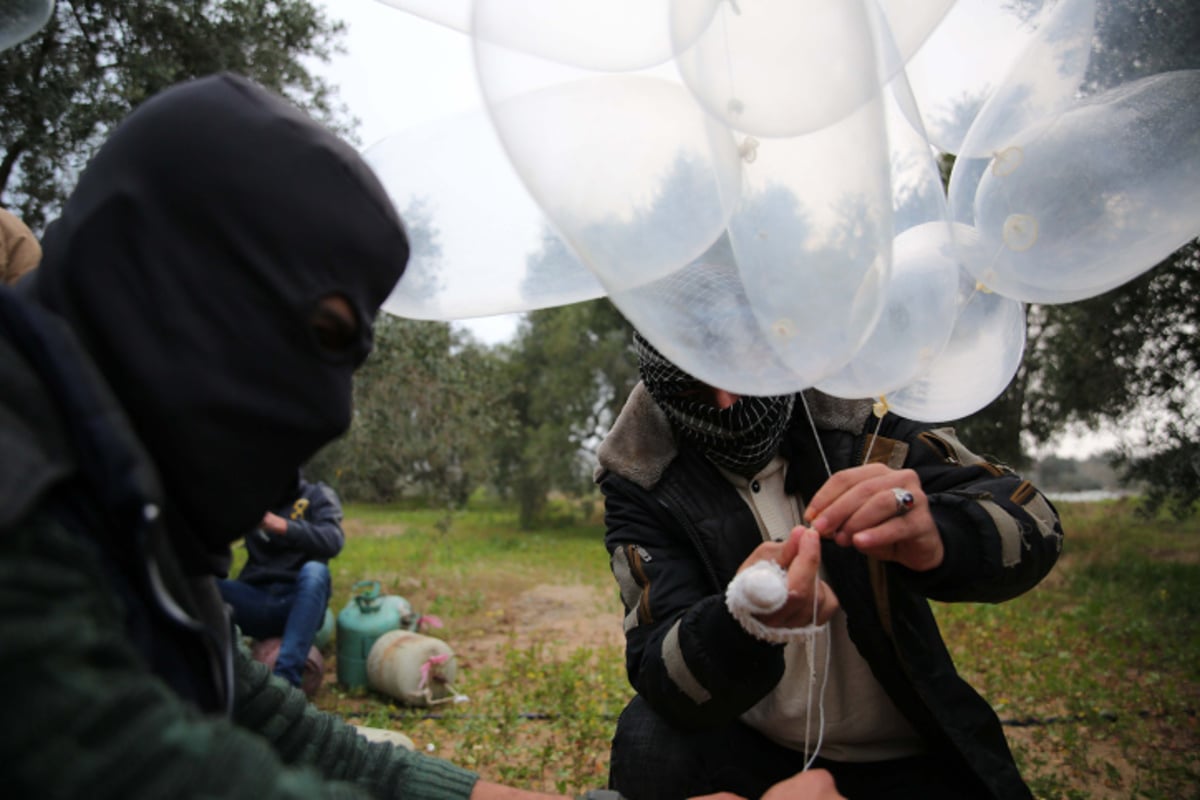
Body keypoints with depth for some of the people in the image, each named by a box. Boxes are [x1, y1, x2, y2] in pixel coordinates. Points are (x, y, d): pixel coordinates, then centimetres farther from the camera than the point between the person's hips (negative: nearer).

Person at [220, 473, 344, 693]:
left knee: (314, 571, -34)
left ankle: (286, 679, -42)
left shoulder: (318, 495, 5)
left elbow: (332, 541, -15)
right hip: (256, 601, 3)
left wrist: (277, 524, -29)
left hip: (298, 602, -2)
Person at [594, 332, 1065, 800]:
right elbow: (658, 672, -20)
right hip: (745, 748, -1)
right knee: (650, 743, -27)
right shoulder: (642, 477, -11)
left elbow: (1033, 521, -16)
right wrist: (741, 621, -42)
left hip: (901, 761, 2)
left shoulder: (854, 415, -9)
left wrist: (937, 539, -39)